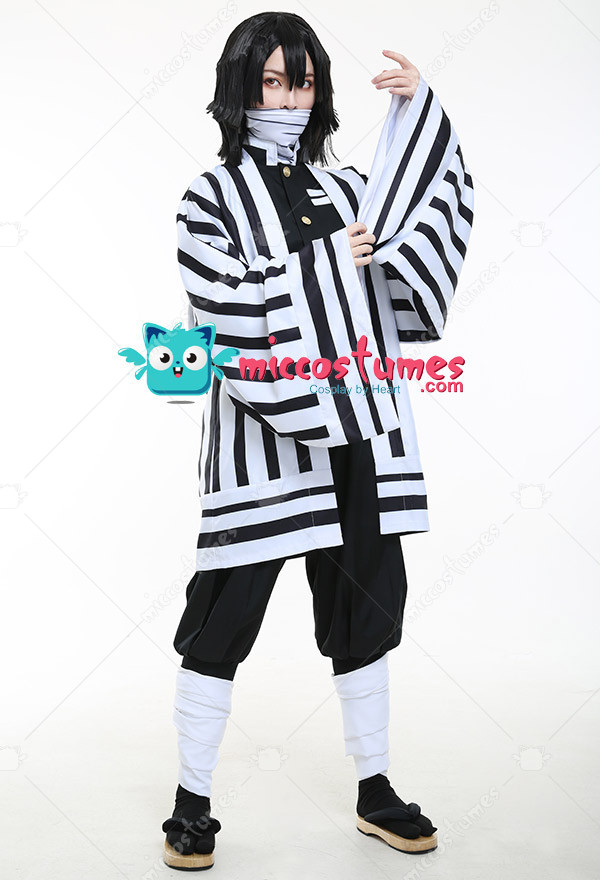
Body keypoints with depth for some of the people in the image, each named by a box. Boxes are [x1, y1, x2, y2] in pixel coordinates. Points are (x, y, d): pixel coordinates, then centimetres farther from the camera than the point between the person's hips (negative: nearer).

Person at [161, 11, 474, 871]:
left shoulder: (346, 188, 15)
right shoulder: (211, 199, 1)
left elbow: (444, 197, 13)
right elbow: (224, 311, -12)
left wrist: (417, 103, 4)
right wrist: (331, 263, -11)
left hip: (359, 434, 5)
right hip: (263, 436, -4)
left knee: (366, 612, 11)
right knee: (223, 620, 0)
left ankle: (376, 791, 27)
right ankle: (193, 803, 17)